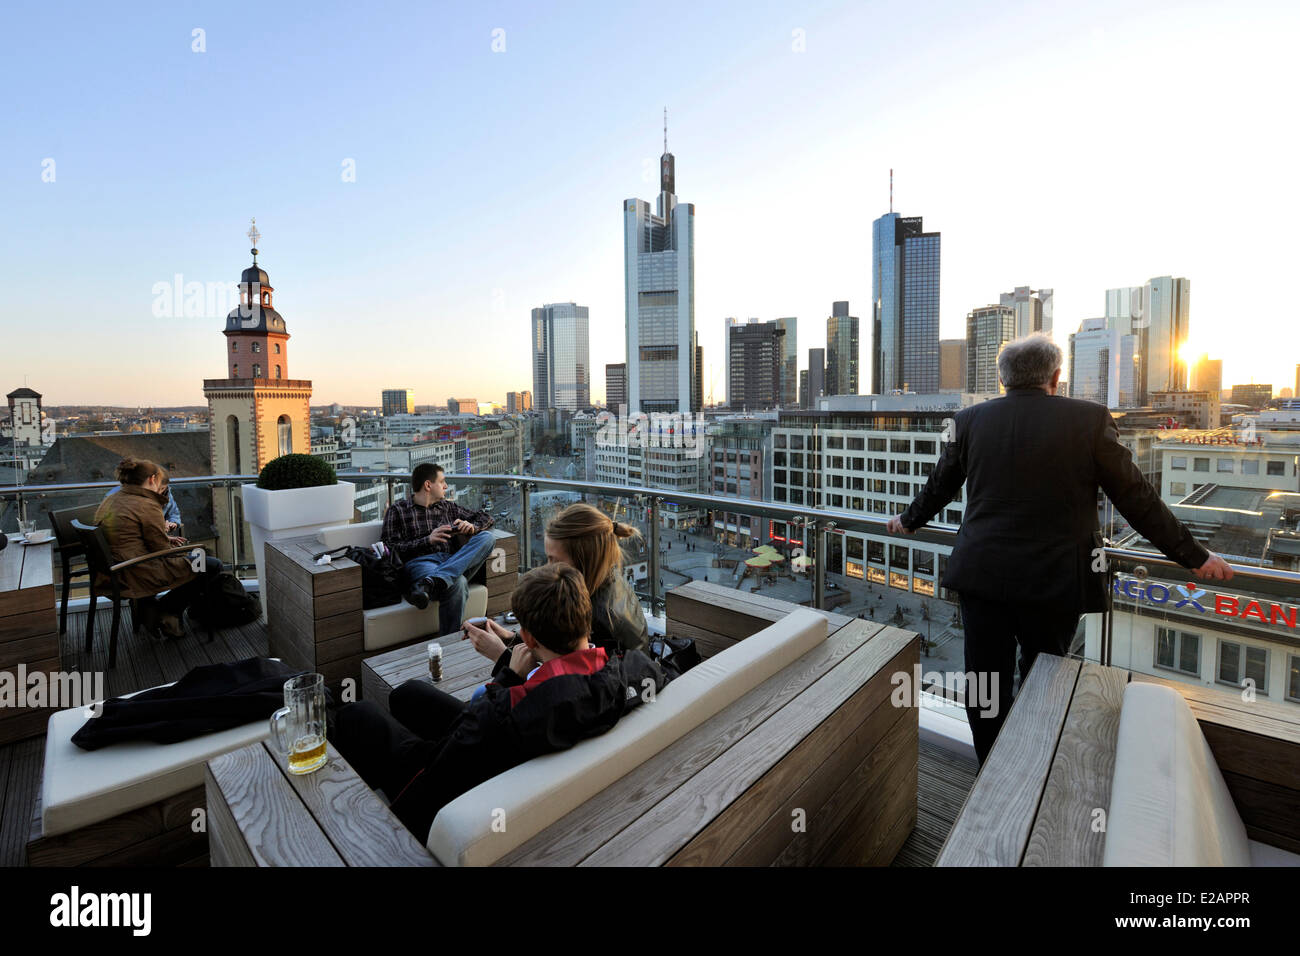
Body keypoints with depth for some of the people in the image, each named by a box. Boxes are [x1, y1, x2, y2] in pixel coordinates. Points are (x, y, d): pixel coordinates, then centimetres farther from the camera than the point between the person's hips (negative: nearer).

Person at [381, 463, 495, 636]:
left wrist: (471, 527, 5)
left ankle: (428, 583, -41)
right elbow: (390, 548, 1)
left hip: (452, 562, 6)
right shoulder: (398, 510, 12)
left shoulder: (448, 506, 26)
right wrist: (428, 540, -9)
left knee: (487, 538, -26)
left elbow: (486, 517, 29)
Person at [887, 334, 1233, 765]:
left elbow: (939, 485, 11)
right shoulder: (1090, 419, -6)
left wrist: (909, 520, 28)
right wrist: (1194, 557, 12)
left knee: (986, 679, 12)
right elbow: (1137, 499, 0)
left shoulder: (971, 419, -1)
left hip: (981, 573, 1)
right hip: (1055, 582, -1)